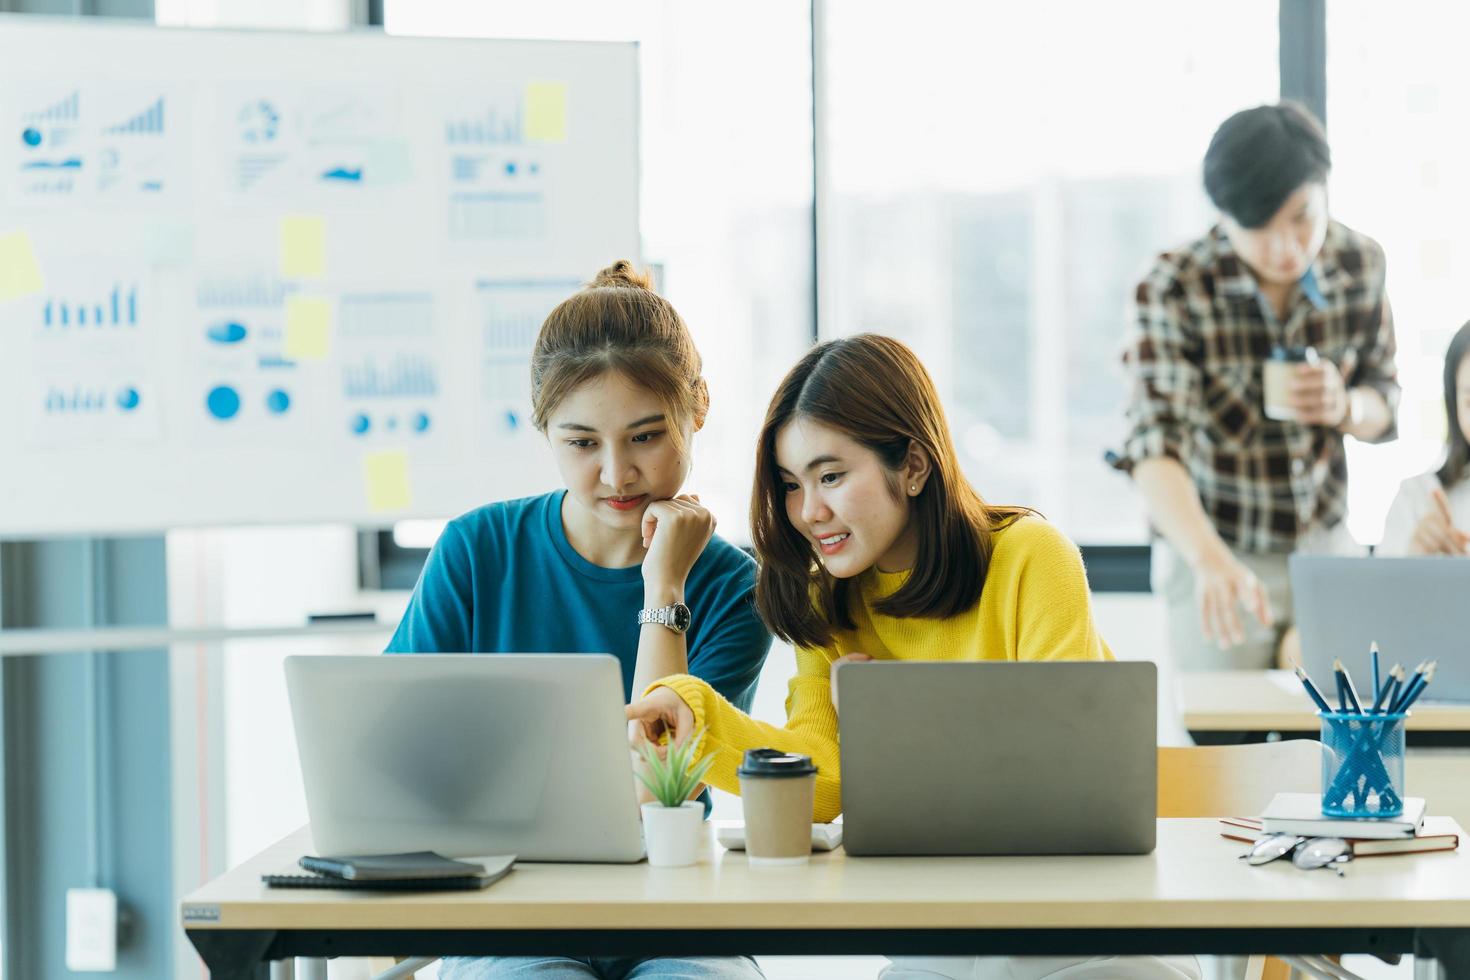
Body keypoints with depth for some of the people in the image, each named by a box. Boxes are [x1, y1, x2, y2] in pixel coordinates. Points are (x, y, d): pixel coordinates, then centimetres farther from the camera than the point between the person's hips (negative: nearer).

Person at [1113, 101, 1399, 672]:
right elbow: (1154, 446, -33)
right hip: (1217, 561, -4)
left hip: (1327, 547, 4)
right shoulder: (1173, 292, -21)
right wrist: (1211, 560, -51)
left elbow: (1384, 406, 5)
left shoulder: (1360, 265, -8)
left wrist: (1345, 408, -20)